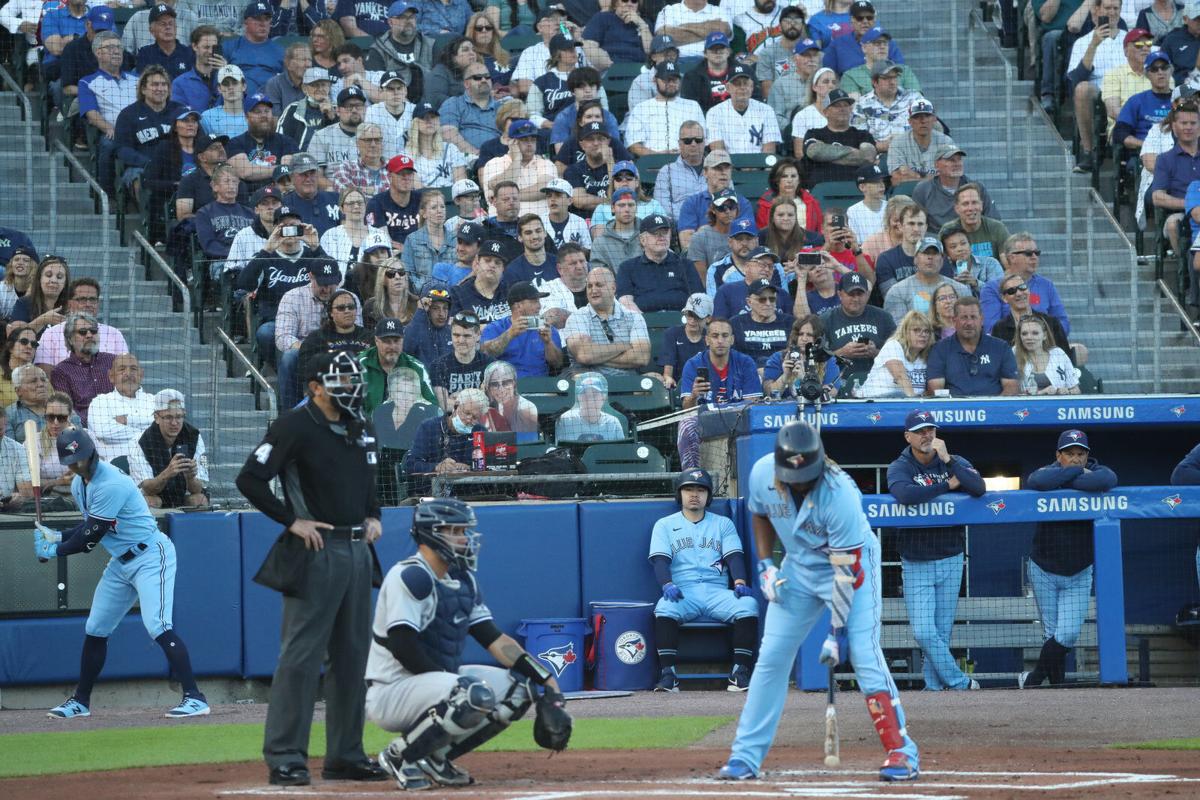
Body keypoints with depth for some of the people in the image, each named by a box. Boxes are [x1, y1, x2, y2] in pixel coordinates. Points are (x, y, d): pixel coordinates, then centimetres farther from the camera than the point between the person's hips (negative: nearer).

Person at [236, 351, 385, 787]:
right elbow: (250, 478, -14)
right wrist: (291, 520, -15)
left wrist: (372, 517, 14)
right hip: (317, 552, -8)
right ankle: (285, 757, -6)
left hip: (358, 551, 8)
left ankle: (345, 754, 18)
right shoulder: (294, 427, -9)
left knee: (352, 654, 11)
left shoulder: (361, 429, 15)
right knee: (301, 655, -9)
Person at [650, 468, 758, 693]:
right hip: (682, 592, -1)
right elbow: (660, 559, 2)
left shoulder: (723, 524, 20)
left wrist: (739, 582, -15)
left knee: (748, 604, -30)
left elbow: (734, 556, 6)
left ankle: (740, 672, -26)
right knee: (665, 608, -36)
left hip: (718, 592, 1)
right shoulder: (665, 525, 16)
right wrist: (667, 585, -20)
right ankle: (667, 674, -33)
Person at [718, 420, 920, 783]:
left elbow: (846, 570, -28)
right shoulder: (763, 474, -18)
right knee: (771, 658, 2)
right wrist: (764, 565, -4)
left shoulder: (840, 495, -33)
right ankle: (745, 756, 8)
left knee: (864, 655, -18)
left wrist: (837, 632, -28)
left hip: (854, 563, -5)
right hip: (798, 568, 5)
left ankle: (902, 752, -12)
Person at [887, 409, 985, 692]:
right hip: (916, 565, -2)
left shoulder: (955, 463, 3)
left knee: (942, 631, 6)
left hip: (950, 560, 2)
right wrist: (947, 485, -18)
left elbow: (979, 488, -16)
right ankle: (958, 682, -1)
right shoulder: (899, 468, -4)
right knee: (924, 632, -10)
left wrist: (947, 460, -18)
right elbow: (905, 494, -27)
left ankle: (934, 685, 16)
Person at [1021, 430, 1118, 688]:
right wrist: (1076, 472, -23)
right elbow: (1036, 482, -33)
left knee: (1067, 635, -8)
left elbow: (1107, 480, -31)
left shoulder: (1095, 472, -5)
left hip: (1079, 576, 1)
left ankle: (1033, 681, 11)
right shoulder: (1049, 471, -7)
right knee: (1052, 634, 4)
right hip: (1044, 572, -1)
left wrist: (1063, 482, -25)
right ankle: (1057, 686, 20)